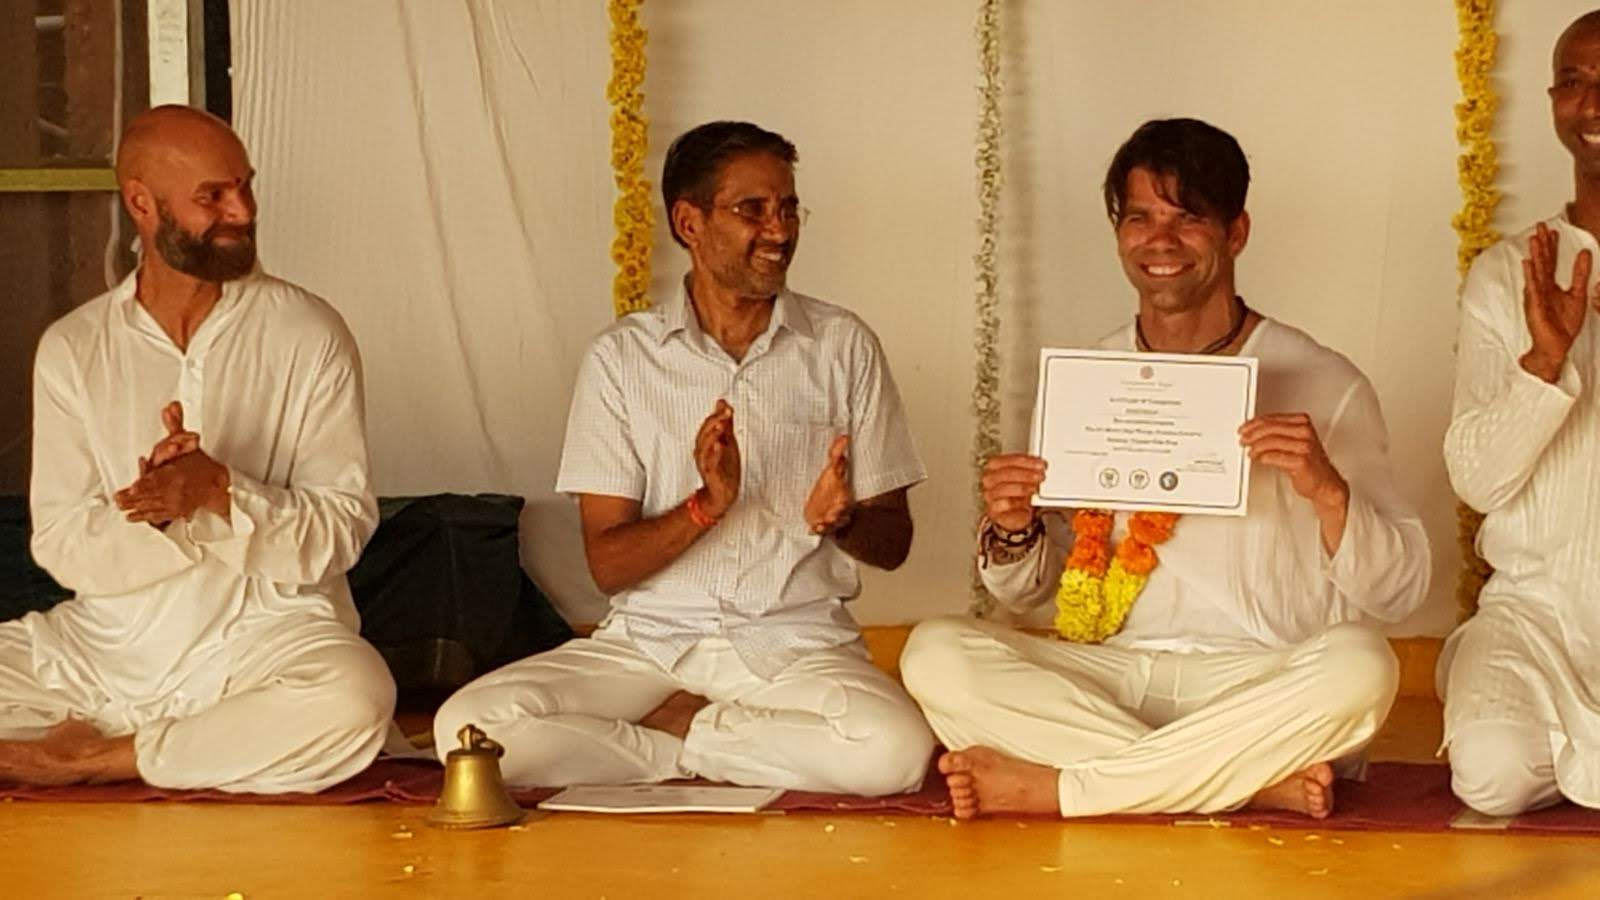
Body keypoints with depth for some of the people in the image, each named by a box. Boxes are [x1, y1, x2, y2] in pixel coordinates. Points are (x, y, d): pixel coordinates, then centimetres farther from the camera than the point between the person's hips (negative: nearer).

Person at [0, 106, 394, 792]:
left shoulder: (307, 335, 0)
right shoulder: (73, 349, 5)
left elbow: (342, 529, -6)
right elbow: (61, 547, -2)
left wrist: (220, 493, -24)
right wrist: (161, 510, -23)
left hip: (264, 636, -1)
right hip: (105, 644, 2)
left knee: (354, 697, -34)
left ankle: (101, 759, -17)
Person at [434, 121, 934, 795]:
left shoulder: (844, 347, 7)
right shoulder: (622, 357, 4)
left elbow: (893, 543, 8)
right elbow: (607, 563, 0)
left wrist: (839, 519, -15)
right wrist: (706, 505, -19)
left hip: (798, 644, 0)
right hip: (650, 639, 0)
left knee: (895, 750, -34)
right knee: (468, 726, -25)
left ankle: (677, 727, -9)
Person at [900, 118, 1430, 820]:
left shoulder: (1322, 385, 2)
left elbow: (1399, 592, -2)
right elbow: (1025, 591, 17)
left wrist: (1327, 490, -21)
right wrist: (1011, 531, -6)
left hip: (1260, 686, -3)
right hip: (1108, 671, 3)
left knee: (1358, 665, -34)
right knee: (936, 653, -22)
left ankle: (1053, 786, -25)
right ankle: (1257, 782, -23)